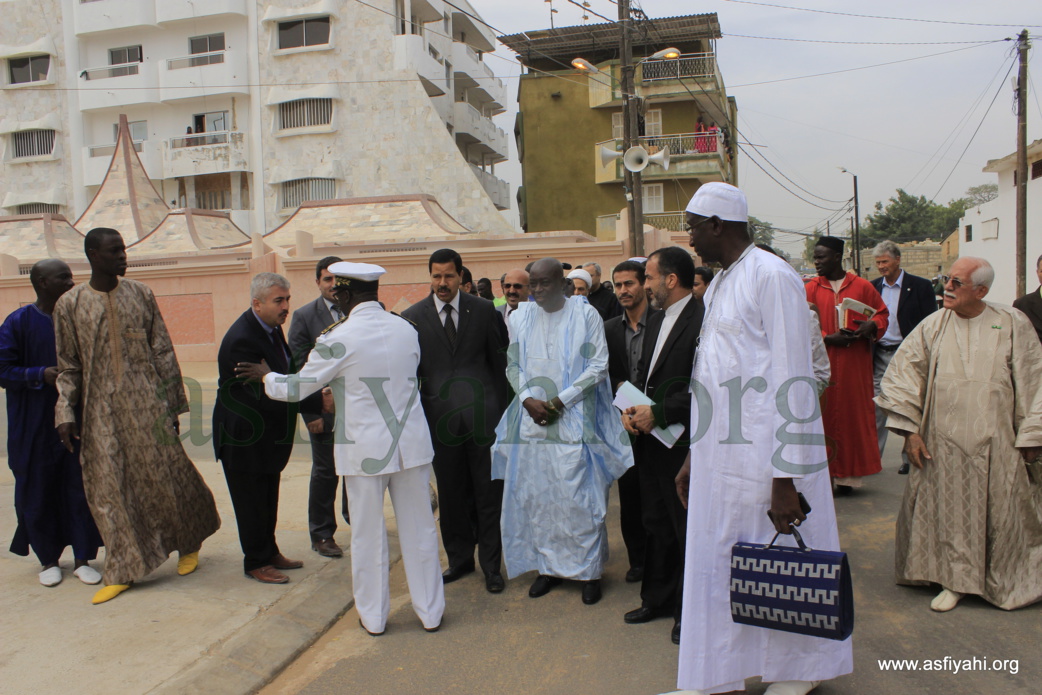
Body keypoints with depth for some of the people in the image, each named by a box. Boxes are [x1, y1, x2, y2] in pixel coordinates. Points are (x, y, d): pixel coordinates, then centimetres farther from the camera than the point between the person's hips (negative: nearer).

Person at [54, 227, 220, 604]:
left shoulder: (140, 294, 3)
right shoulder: (69, 304, 2)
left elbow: (163, 351, 5)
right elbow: (68, 366, 6)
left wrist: (172, 404, 3)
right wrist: (65, 412, -4)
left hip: (145, 401, 0)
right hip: (101, 409, 0)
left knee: (167, 474, 3)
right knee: (108, 488, 3)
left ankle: (189, 544, 26)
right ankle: (122, 570, 16)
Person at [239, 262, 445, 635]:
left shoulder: (339, 339, -12)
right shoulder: (407, 330, 1)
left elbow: (296, 387, -3)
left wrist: (266, 375, 18)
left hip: (364, 450, -3)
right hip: (412, 444, 4)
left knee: (367, 535, 11)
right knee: (418, 529, 12)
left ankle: (373, 616, 25)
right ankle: (430, 611, 23)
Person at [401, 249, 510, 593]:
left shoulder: (484, 311, 4)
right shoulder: (412, 317, 4)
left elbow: (499, 362, 7)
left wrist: (500, 409, 4)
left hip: (482, 415, 0)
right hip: (440, 418, 1)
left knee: (489, 493, 4)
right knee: (451, 495, 11)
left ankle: (491, 564, 19)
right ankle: (460, 559, 28)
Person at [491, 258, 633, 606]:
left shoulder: (586, 314, -3)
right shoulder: (520, 318, 7)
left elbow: (598, 365, -4)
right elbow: (513, 365, 11)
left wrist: (560, 401, -11)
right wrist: (529, 399, -7)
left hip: (574, 420, -3)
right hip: (532, 419, 4)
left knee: (579, 496, -1)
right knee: (535, 495, 6)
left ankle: (589, 569, 13)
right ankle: (549, 565, 21)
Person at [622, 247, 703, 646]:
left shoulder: (702, 321, -17)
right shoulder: (657, 322, 13)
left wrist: (657, 413, -20)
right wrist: (631, 410, 2)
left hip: (682, 444, -8)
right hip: (650, 439, 9)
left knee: (687, 529, 6)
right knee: (656, 525, 18)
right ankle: (658, 599, 34)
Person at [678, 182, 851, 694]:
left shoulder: (772, 276, -12)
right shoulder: (718, 284, 16)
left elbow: (793, 383, -16)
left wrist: (786, 479, -19)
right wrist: (694, 455, 18)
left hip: (765, 461, -8)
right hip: (721, 458, 9)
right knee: (718, 567, 14)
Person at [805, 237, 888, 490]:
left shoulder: (862, 286, 6)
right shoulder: (810, 289, 5)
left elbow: (883, 313, 11)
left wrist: (871, 326, -11)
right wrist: (828, 338, -15)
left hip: (855, 364, 1)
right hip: (822, 362, 0)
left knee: (854, 412, 2)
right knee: (825, 415, -1)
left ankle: (850, 473, 10)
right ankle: (827, 470, 6)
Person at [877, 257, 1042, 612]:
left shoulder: (1013, 325, -2)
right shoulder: (934, 325, -1)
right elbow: (902, 373, -1)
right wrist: (909, 430, -6)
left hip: (995, 443, 0)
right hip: (943, 442, 1)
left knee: (1001, 514, 9)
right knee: (949, 512, 6)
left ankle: (1009, 583, 31)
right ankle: (955, 580, 22)